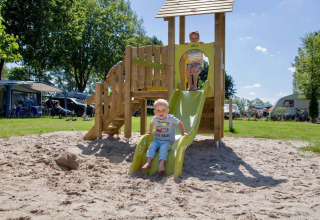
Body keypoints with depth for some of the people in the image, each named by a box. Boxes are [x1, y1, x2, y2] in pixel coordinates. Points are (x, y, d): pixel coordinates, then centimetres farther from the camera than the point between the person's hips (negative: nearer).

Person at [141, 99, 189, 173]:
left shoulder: (171, 118, -9)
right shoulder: (155, 119, 3)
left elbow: (180, 124, 1)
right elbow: (152, 124, 28)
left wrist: (183, 133, -1)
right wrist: (150, 131, 26)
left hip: (168, 141, -3)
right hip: (157, 140, 4)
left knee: (163, 148, -33)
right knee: (152, 146, -25)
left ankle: (161, 164, -40)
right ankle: (148, 162, -30)